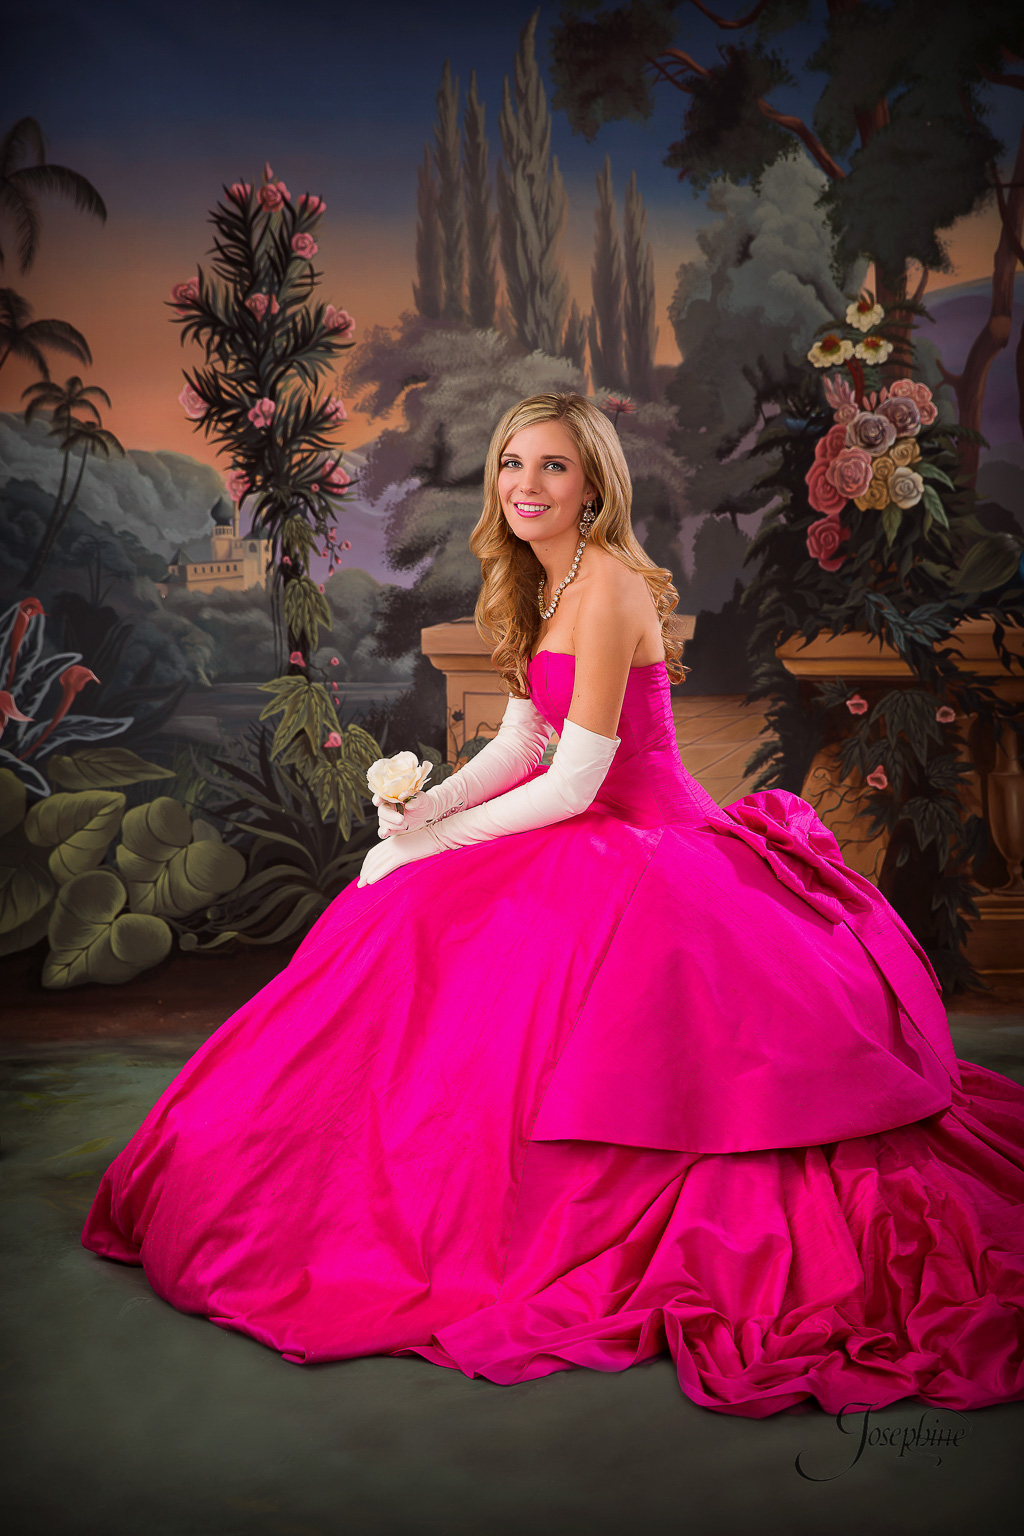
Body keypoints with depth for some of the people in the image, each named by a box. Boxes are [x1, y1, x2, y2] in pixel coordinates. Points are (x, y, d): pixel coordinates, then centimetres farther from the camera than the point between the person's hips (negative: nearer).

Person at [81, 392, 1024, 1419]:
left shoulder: (606, 584, -20)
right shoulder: (542, 583, 10)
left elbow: (575, 781, -21)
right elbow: (521, 739, 12)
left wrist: (434, 844, -15)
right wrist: (424, 807, -5)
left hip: (641, 854, -9)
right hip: (597, 838, 9)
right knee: (407, 917, 0)